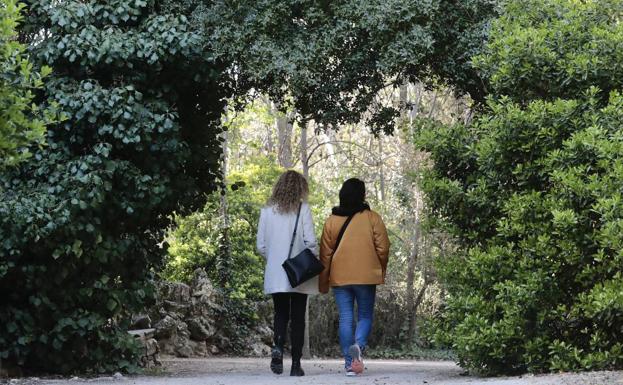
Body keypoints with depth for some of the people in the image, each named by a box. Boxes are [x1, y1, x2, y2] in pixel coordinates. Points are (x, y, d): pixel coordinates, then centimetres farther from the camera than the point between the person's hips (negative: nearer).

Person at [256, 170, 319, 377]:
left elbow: (261, 246, 3)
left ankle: (278, 346, -13)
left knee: (281, 314, 14)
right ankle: (296, 364, 6)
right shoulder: (302, 209, -6)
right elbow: (310, 241, -11)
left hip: (275, 275, 2)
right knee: (298, 317, 7)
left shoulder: (267, 210, 2)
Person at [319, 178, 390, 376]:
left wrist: (323, 282, 12)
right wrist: (382, 271, 15)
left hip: (340, 277, 1)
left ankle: (349, 362, 0)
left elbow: (325, 252, 6)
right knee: (365, 315, 9)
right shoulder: (372, 218, -3)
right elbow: (383, 248, -2)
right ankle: (358, 345, -19)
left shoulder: (332, 220, 3)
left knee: (345, 318, 5)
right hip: (366, 276, -1)